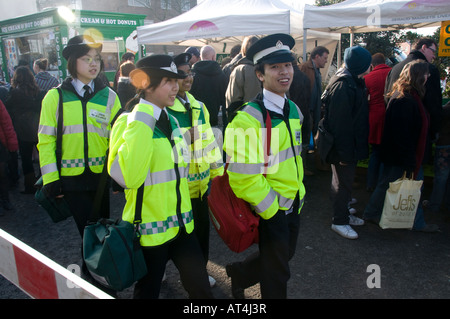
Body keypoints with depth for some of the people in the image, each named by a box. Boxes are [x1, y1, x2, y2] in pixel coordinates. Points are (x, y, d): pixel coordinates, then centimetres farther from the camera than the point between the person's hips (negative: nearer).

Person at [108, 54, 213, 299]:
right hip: (149, 230, -6)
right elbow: (126, 175, -33)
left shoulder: (171, 121, 9)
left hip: (180, 224, 6)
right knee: (148, 291, 14)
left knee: (201, 290, 12)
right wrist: (142, 121, -30)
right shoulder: (129, 122, -14)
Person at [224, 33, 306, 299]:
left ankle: (239, 273, 47)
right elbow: (244, 177, -25)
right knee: (277, 271, 12)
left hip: (293, 204, 8)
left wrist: (298, 193, 14)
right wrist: (272, 208, -17)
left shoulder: (293, 110, 4)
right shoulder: (249, 118, -23)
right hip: (269, 211, -8)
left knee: (284, 255, 25)